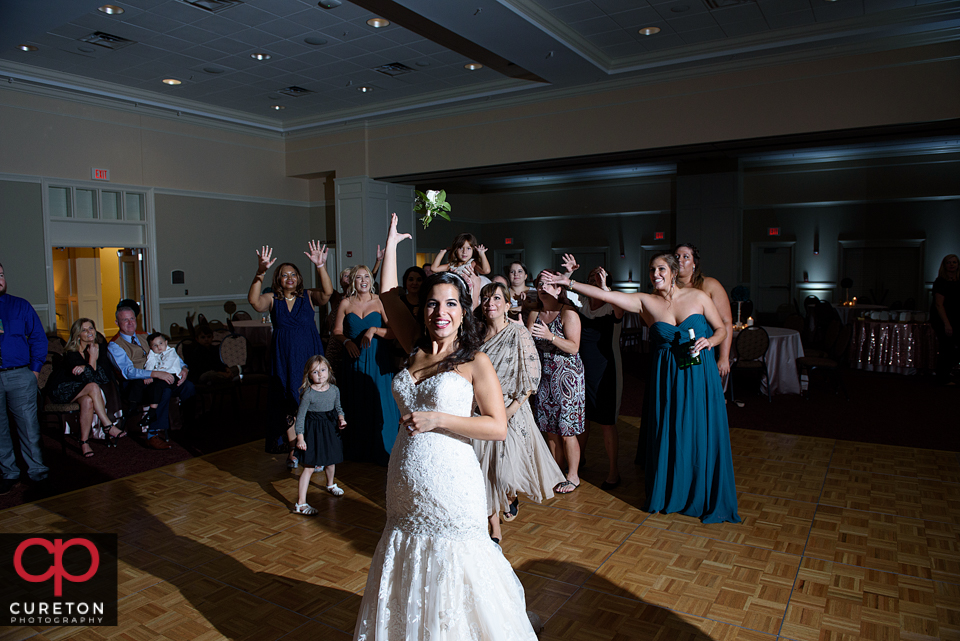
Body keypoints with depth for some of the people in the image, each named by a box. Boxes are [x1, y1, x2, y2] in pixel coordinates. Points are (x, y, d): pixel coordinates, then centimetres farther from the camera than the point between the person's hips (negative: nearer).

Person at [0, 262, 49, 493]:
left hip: (20, 376, 0)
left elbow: (38, 338, 8)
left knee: (28, 425, 2)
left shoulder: (20, 306, 8)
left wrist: (35, 369, 0)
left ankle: (36, 470, 11)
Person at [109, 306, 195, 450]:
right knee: (163, 390, -35)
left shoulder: (146, 337, 20)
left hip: (157, 379, 6)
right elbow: (128, 372, -16)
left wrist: (184, 368, -4)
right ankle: (153, 435, -26)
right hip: (134, 386, -6)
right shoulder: (114, 346, -1)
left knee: (188, 386, -21)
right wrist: (156, 374, -31)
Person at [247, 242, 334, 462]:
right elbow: (253, 300, -18)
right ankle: (294, 450, 19)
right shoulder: (272, 300, 3)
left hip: (309, 356, -1)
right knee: (288, 404, 6)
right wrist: (260, 272, -32)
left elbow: (327, 292, -18)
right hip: (284, 359, 1)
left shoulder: (309, 296, 1)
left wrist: (321, 267, -34)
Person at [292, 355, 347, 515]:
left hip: (330, 428, 6)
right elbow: (300, 416, -13)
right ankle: (300, 503, -3)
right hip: (313, 430, -5)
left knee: (331, 460, 23)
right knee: (309, 466, -7)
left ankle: (330, 484, 52)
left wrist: (341, 418, -6)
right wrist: (300, 437, -16)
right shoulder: (308, 393, -17)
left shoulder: (334, 390, -2)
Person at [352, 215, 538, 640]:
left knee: (450, 580, 6)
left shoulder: (476, 362, -8)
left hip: (450, 488, -5)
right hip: (405, 489, 6)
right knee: (408, 584, 18)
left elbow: (498, 428, -13)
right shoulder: (416, 350, 6)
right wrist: (391, 243, 17)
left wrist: (436, 419, -17)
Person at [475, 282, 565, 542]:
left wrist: (511, 408, -14)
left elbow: (532, 377, -9)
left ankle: (512, 497, 33)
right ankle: (495, 529, 20)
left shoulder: (519, 334, -7)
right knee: (485, 470, 4)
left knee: (506, 472, -5)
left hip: (511, 412, -4)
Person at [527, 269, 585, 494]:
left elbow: (574, 347, -16)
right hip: (544, 375, 6)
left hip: (567, 376, -6)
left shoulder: (568, 313, -8)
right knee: (549, 429, 11)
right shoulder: (534, 314, 9)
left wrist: (550, 336, -26)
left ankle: (573, 476, 13)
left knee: (566, 429, -2)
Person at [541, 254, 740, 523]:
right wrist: (569, 283, -13)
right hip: (665, 377, 0)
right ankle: (670, 494, 26)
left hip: (699, 375, 0)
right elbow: (605, 295, -7)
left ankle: (706, 499, 22)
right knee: (667, 435, 6)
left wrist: (709, 341, -12)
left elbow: (721, 329, 9)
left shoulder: (697, 296, 1)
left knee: (701, 435, 4)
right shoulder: (645, 302, 0)